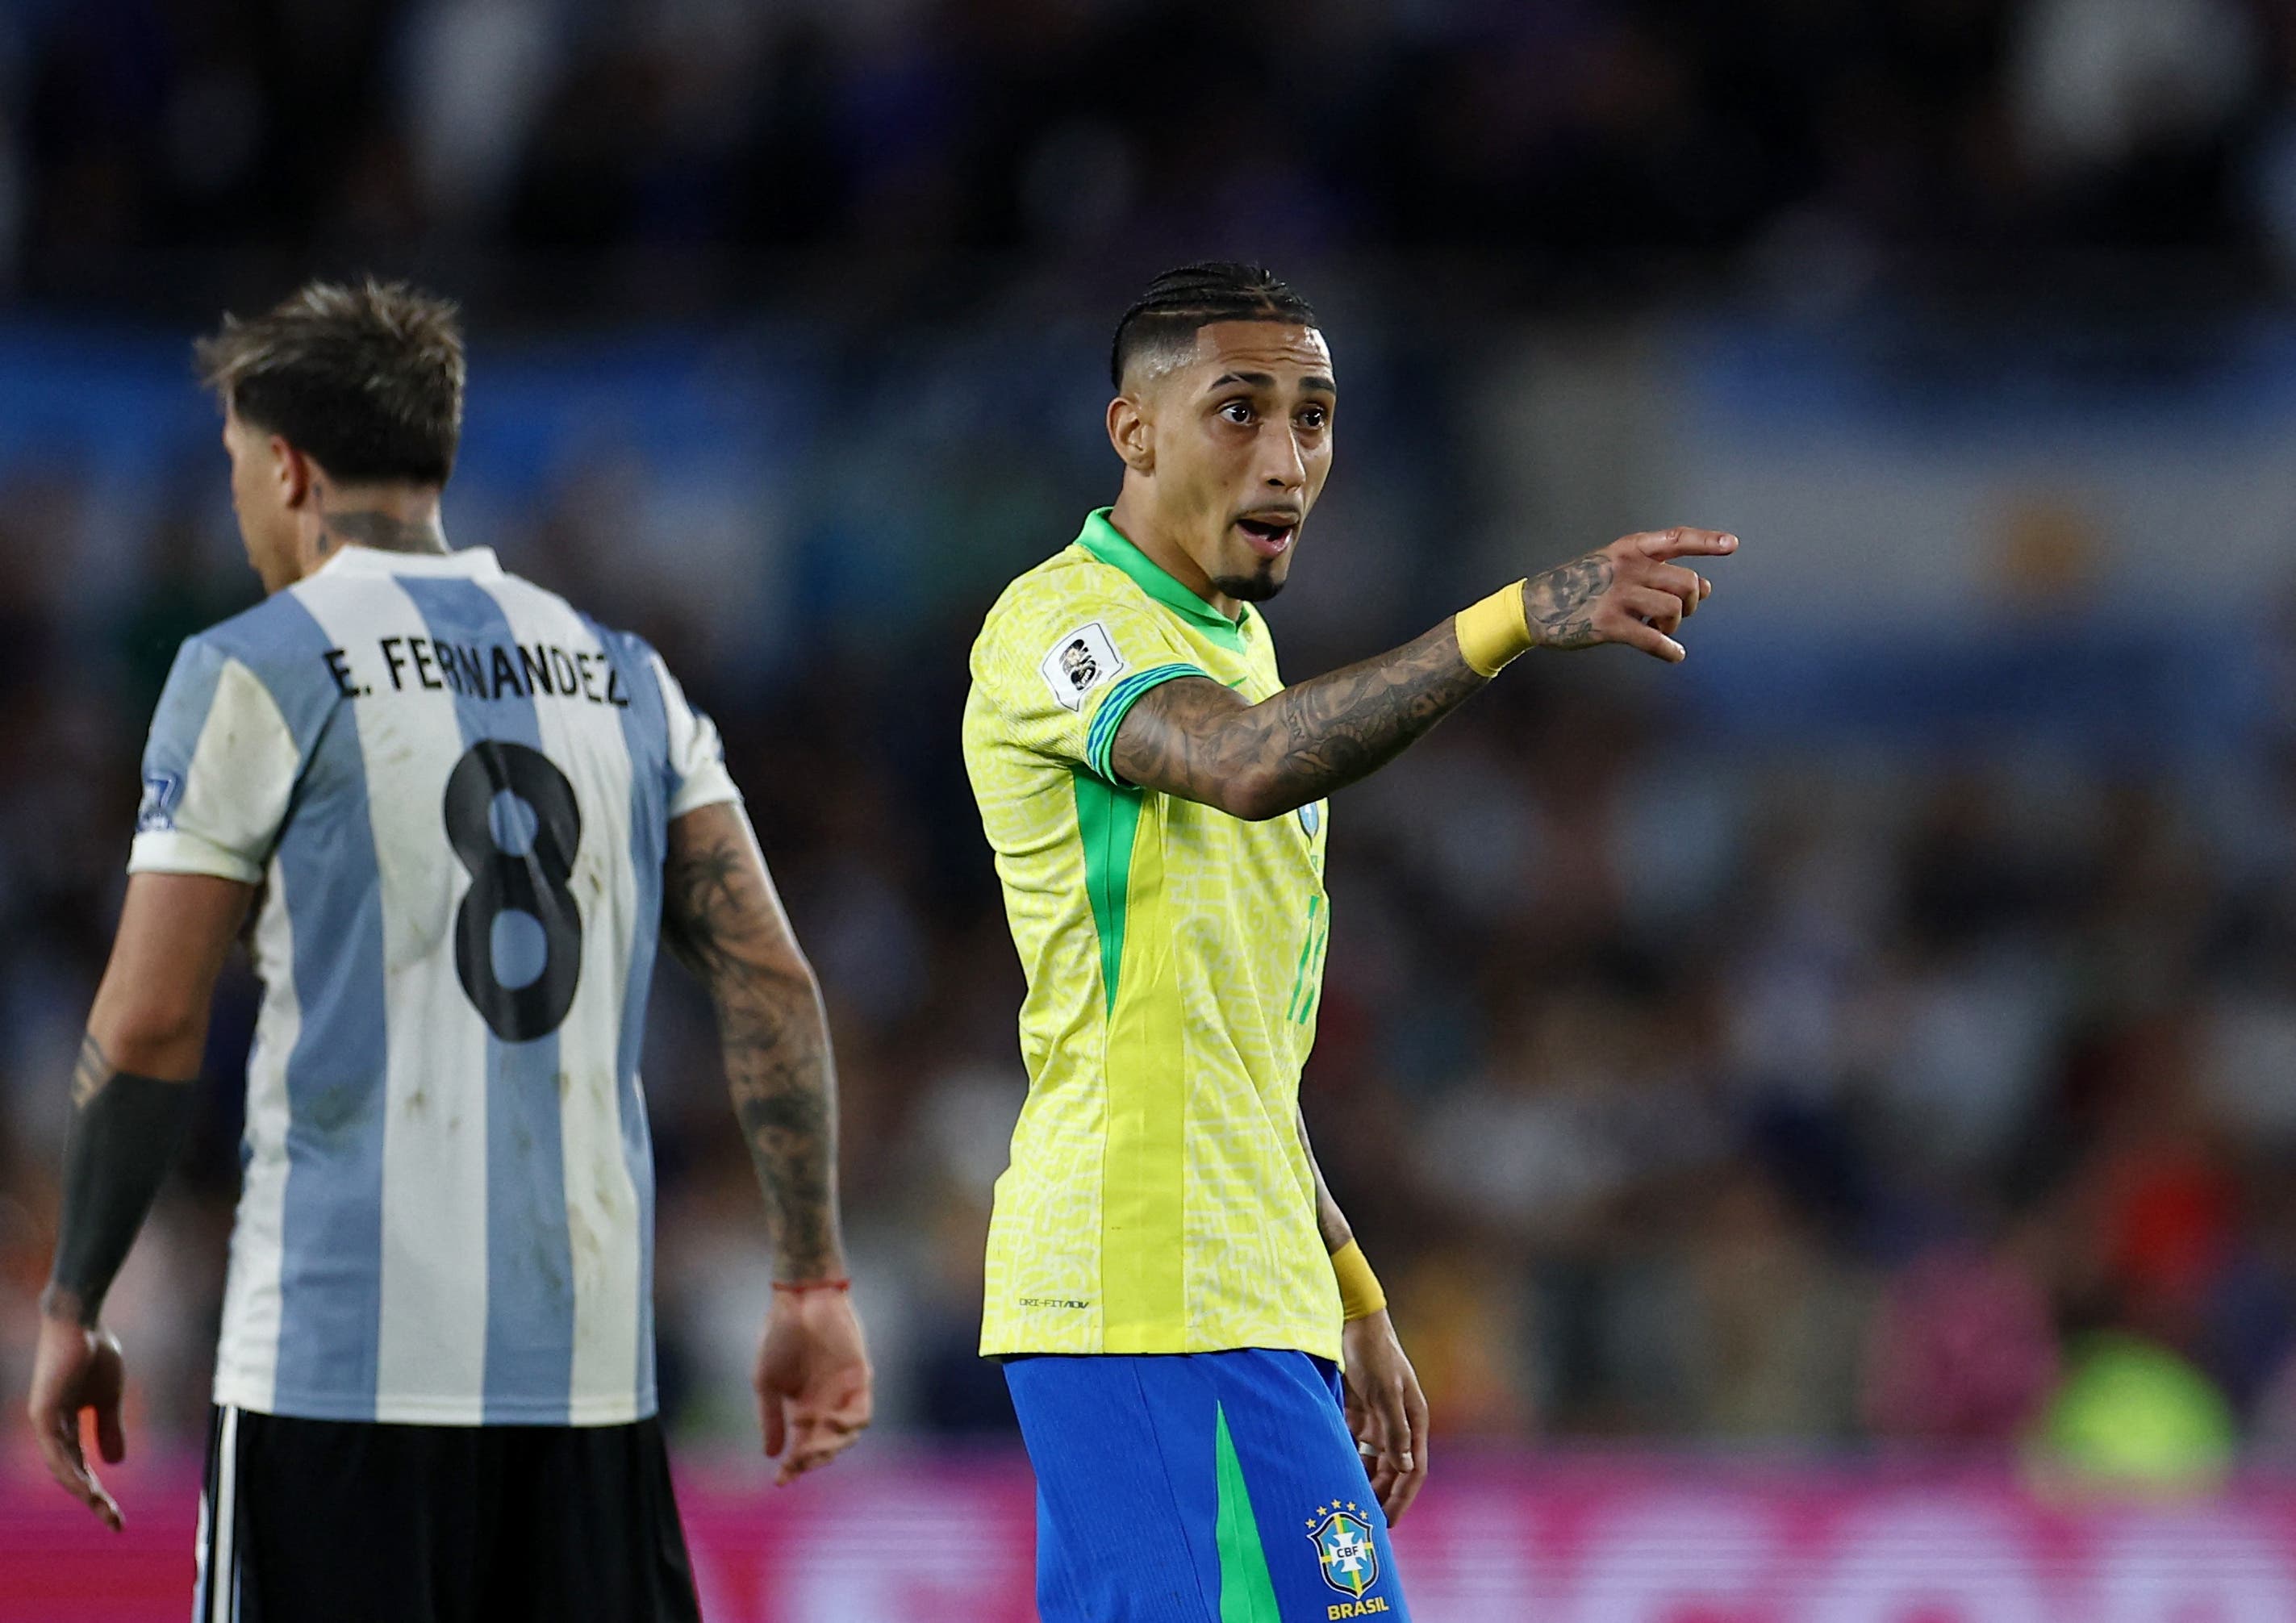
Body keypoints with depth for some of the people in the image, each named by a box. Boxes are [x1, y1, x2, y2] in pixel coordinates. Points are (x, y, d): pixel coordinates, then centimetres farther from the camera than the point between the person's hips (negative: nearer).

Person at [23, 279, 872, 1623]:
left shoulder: (254, 671, -1)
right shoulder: (625, 678, 15)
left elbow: (150, 1029, -5)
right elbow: (772, 984, 7)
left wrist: (73, 1310, 4)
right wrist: (812, 1284, 8)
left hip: (344, 1353, -5)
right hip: (590, 1353, 5)